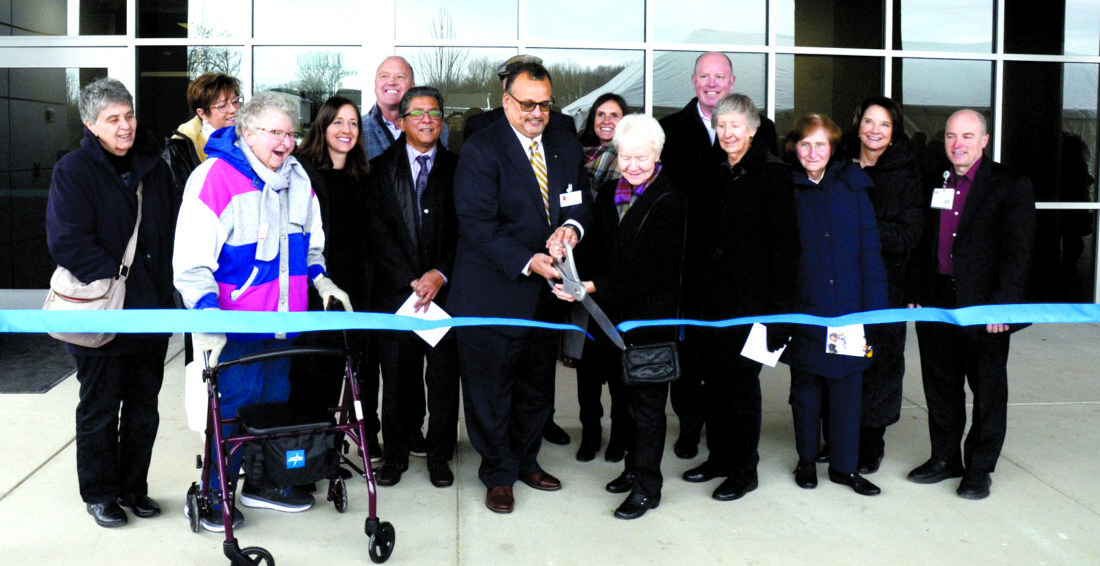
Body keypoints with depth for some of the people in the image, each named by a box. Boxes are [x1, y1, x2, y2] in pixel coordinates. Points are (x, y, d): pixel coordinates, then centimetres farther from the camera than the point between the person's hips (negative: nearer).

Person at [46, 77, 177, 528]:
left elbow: (170, 233, 16)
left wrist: (163, 291, 7)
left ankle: (134, 487, 28)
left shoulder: (154, 168, 10)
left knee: (144, 407, 13)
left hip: (151, 313, 5)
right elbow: (65, 241, -17)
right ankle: (99, 494, 22)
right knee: (100, 410, 7)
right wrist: (113, 278, -19)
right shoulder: (74, 171, -7)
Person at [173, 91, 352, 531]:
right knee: (234, 404, -4)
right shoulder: (215, 177, -15)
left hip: (283, 321, 7)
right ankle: (215, 497, 13)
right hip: (235, 324, -7)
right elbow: (192, 261, -18)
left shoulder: (295, 176, 8)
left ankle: (263, 482, 33)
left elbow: (309, 241, 23)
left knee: (275, 400, 16)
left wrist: (319, 279, 8)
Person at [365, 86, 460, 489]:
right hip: (396, 290, 0)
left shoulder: (457, 168, 8)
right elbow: (378, 232, -1)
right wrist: (412, 281, -9)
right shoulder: (381, 169, 7)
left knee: (444, 376, 4)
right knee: (396, 377, 5)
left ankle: (439, 456, 18)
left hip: (445, 289, 0)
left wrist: (440, 274, -10)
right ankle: (395, 454, 20)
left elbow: (464, 229, 3)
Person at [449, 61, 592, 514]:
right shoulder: (480, 150, -11)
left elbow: (582, 202, 14)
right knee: (492, 386, 6)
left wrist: (573, 225, -11)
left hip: (546, 291, 6)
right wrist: (527, 262, -28)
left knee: (538, 383, 17)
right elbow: (477, 224, -18)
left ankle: (526, 459, 37)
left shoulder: (566, 148, 8)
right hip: (493, 294, -5)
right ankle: (499, 474, 23)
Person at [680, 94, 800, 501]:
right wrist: (693, 288, 9)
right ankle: (719, 457, 27)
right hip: (711, 295, 6)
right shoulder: (715, 174, 12)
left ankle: (744, 469, 14)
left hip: (749, 297, -6)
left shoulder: (772, 173, -8)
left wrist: (777, 305, -17)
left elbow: (783, 242, -12)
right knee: (714, 379, 13)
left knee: (741, 382, 1)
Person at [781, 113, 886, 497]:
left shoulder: (852, 188, 5)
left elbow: (869, 248, 4)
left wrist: (873, 306, -2)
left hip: (847, 307, 1)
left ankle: (845, 465, 18)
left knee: (847, 385, 5)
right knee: (805, 386, 10)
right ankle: (807, 460, 24)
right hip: (803, 308, -1)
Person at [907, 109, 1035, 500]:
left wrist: (1002, 304, -17)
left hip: (984, 306, -5)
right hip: (936, 303, 5)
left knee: (987, 389, 6)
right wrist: (916, 293, 8)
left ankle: (979, 468, 19)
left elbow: (1017, 251, -9)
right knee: (940, 385, 13)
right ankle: (945, 457, 28)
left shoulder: (1010, 186, -4)